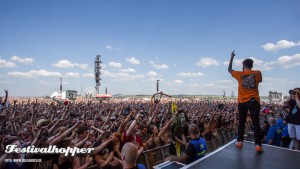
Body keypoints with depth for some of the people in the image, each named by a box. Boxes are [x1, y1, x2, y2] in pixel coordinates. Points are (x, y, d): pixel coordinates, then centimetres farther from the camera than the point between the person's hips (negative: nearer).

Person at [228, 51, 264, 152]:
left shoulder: (239, 74, -1)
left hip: (242, 102, 0)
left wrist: (232, 58, 20)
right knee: (256, 123, 1)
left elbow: (229, 69, 15)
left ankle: (239, 142, 17)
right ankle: (258, 145, -2)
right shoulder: (257, 73, 0)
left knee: (241, 123, 10)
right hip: (254, 101, 0)